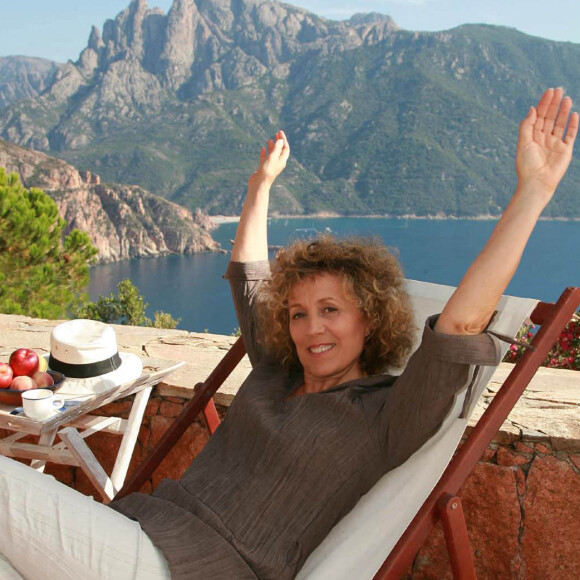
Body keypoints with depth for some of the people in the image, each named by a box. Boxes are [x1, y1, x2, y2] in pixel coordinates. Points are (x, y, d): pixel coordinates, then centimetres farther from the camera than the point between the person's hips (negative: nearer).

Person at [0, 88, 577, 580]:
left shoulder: (385, 417, -6)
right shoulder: (275, 372, 14)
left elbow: (459, 324, -21)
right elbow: (248, 274, 27)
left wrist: (531, 192, -21)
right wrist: (261, 185, 35)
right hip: (141, 517, 7)